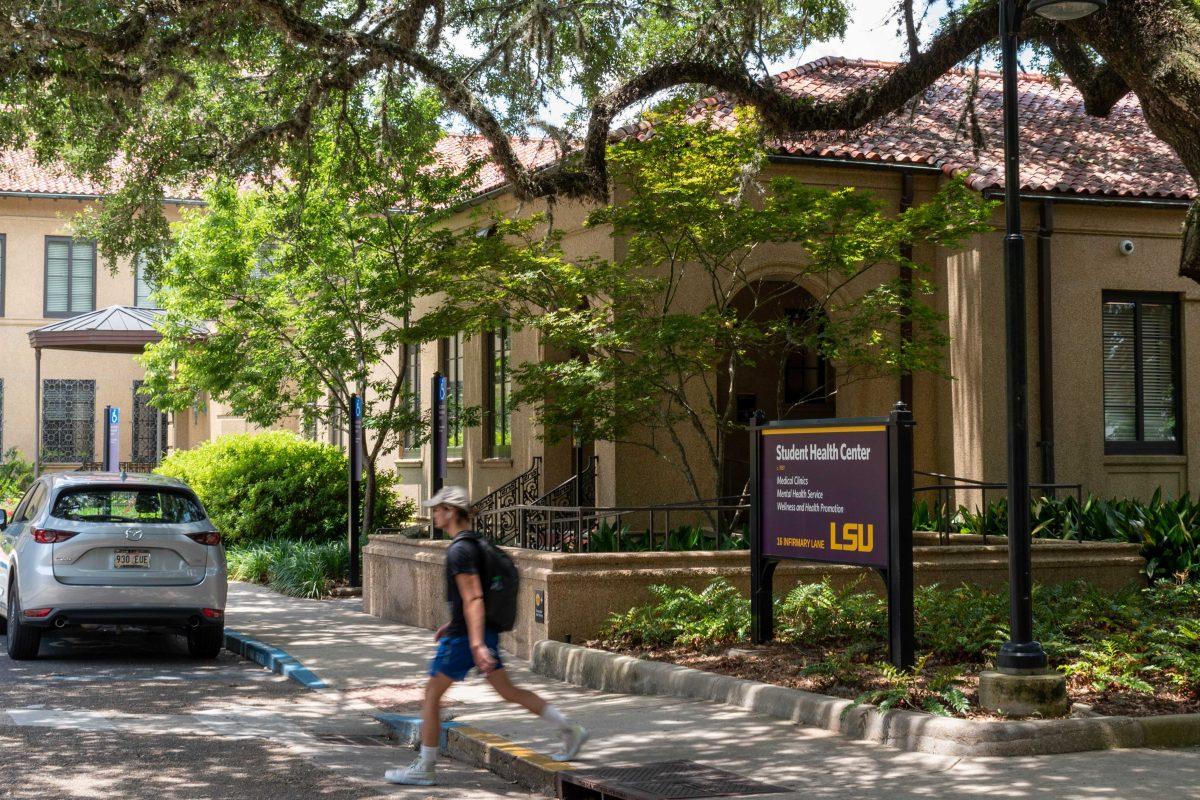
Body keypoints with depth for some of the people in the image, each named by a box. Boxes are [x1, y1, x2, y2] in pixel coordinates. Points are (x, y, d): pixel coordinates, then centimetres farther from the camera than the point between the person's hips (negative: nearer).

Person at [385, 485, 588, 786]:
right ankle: (569, 730, 12)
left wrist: (476, 644, -29)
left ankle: (424, 768, 8)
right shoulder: (475, 543, 13)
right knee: (507, 690, 14)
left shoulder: (460, 550, -18)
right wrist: (451, 624, 28)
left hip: (466, 636, -9)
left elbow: (473, 598, -25)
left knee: (432, 694, 1)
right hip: (485, 633, 9)